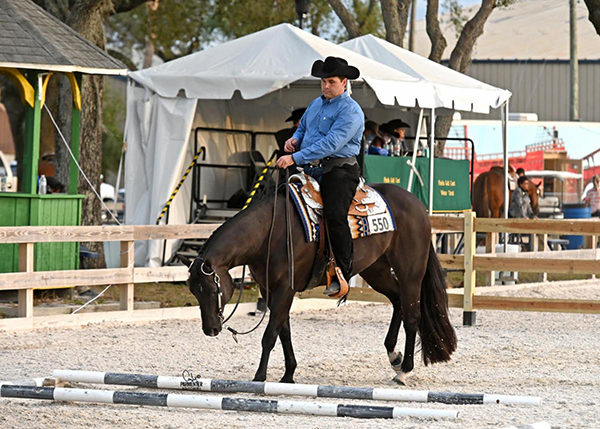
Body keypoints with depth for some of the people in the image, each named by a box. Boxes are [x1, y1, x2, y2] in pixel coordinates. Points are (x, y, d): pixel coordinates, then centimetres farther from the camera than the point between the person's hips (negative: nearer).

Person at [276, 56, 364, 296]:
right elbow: (303, 128, 34)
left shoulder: (350, 111, -10)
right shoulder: (316, 104, 18)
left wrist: (295, 158, -25)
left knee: (334, 215, -27)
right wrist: (295, 140, 8)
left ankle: (343, 274, -23)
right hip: (312, 170, 9)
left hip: (339, 170, -9)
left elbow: (330, 144, -21)